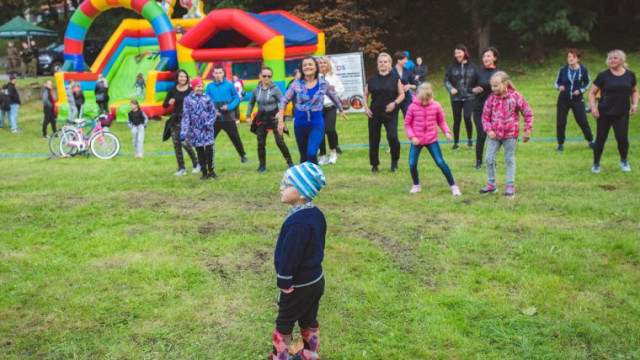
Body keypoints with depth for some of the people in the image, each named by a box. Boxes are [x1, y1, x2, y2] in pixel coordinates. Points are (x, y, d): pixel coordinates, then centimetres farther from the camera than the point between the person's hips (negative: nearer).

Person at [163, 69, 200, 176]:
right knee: (176, 144, 5)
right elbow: (164, 105, 4)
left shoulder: (191, 90, -5)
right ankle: (181, 169, 14)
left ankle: (196, 164, 5)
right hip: (175, 119, 4)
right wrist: (169, 103, -17)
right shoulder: (172, 90, 3)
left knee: (185, 142, -16)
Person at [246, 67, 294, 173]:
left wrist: (280, 112, -29)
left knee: (280, 141, -7)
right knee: (261, 143, 5)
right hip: (261, 118, 4)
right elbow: (251, 103, 16)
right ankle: (262, 165, 19)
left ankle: (289, 162, 7)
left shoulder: (275, 88, -10)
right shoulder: (256, 90, 2)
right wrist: (248, 115, 8)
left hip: (274, 117, -4)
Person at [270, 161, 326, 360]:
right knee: (309, 320, 21)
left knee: (284, 323, 11)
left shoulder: (297, 223, -31)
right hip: (316, 279, 8)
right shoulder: (317, 214, -1)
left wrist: (284, 283, -15)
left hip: (299, 285, -8)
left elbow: (289, 256, -27)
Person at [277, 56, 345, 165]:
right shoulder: (297, 84, -4)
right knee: (303, 156, 13)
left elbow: (334, 97, 15)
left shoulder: (323, 84, -3)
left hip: (317, 123, -1)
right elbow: (284, 101, 1)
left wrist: (341, 110, 30)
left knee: (312, 154, -19)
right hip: (300, 123, 2)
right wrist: (281, 121, -4)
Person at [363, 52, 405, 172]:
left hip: (390, 113, -2)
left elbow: (401, 94, 3)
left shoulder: (395, 78, 1)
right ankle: (374, 164, 20)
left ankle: (395, 160, 8)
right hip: (375, 113, 2)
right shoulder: (372, 80, 6)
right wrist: (366, 107, 0)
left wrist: (395, 103, -14)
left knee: (392, 136, -17)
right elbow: (366, 94, 14)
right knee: (374, 139, 5)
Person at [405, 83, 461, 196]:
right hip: (417, 140, 0)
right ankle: (416, 185, 20)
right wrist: (412, 136, -13)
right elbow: (407, 123, -1)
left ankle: (453, 186, 3)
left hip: (432, 140, 0)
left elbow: (441, 121, 4)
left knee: (441, 162, -7)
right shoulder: (413, 107, -10)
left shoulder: (436, 106, -8)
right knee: (412, 164, -7)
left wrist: (447, 132, -12)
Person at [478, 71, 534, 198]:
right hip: (495, 135, 3)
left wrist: (527, 131, -1)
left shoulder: (515, 97, -9)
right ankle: (491, 185, 19)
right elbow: (485, 116, 4)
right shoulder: (492, 98, -3)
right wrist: (489, 130, -9)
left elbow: (528, 114, -1)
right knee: (489, 159, 3)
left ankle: (510, 187, 15)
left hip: (510, 135, -3)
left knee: (510, 160, 7)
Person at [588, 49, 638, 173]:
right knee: (600, 139, 5)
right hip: (604, 114, 0)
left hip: (622, 114, 1)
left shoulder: (630, 75, 4)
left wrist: (635, 104, 0)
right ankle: (596, 164, 22)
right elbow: (592, 93, 1)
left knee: (622, 138, -9)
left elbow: (634, 91, 17)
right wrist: (593, 107, -13)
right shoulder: (603, 75, -3)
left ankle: (624, 161, 18)